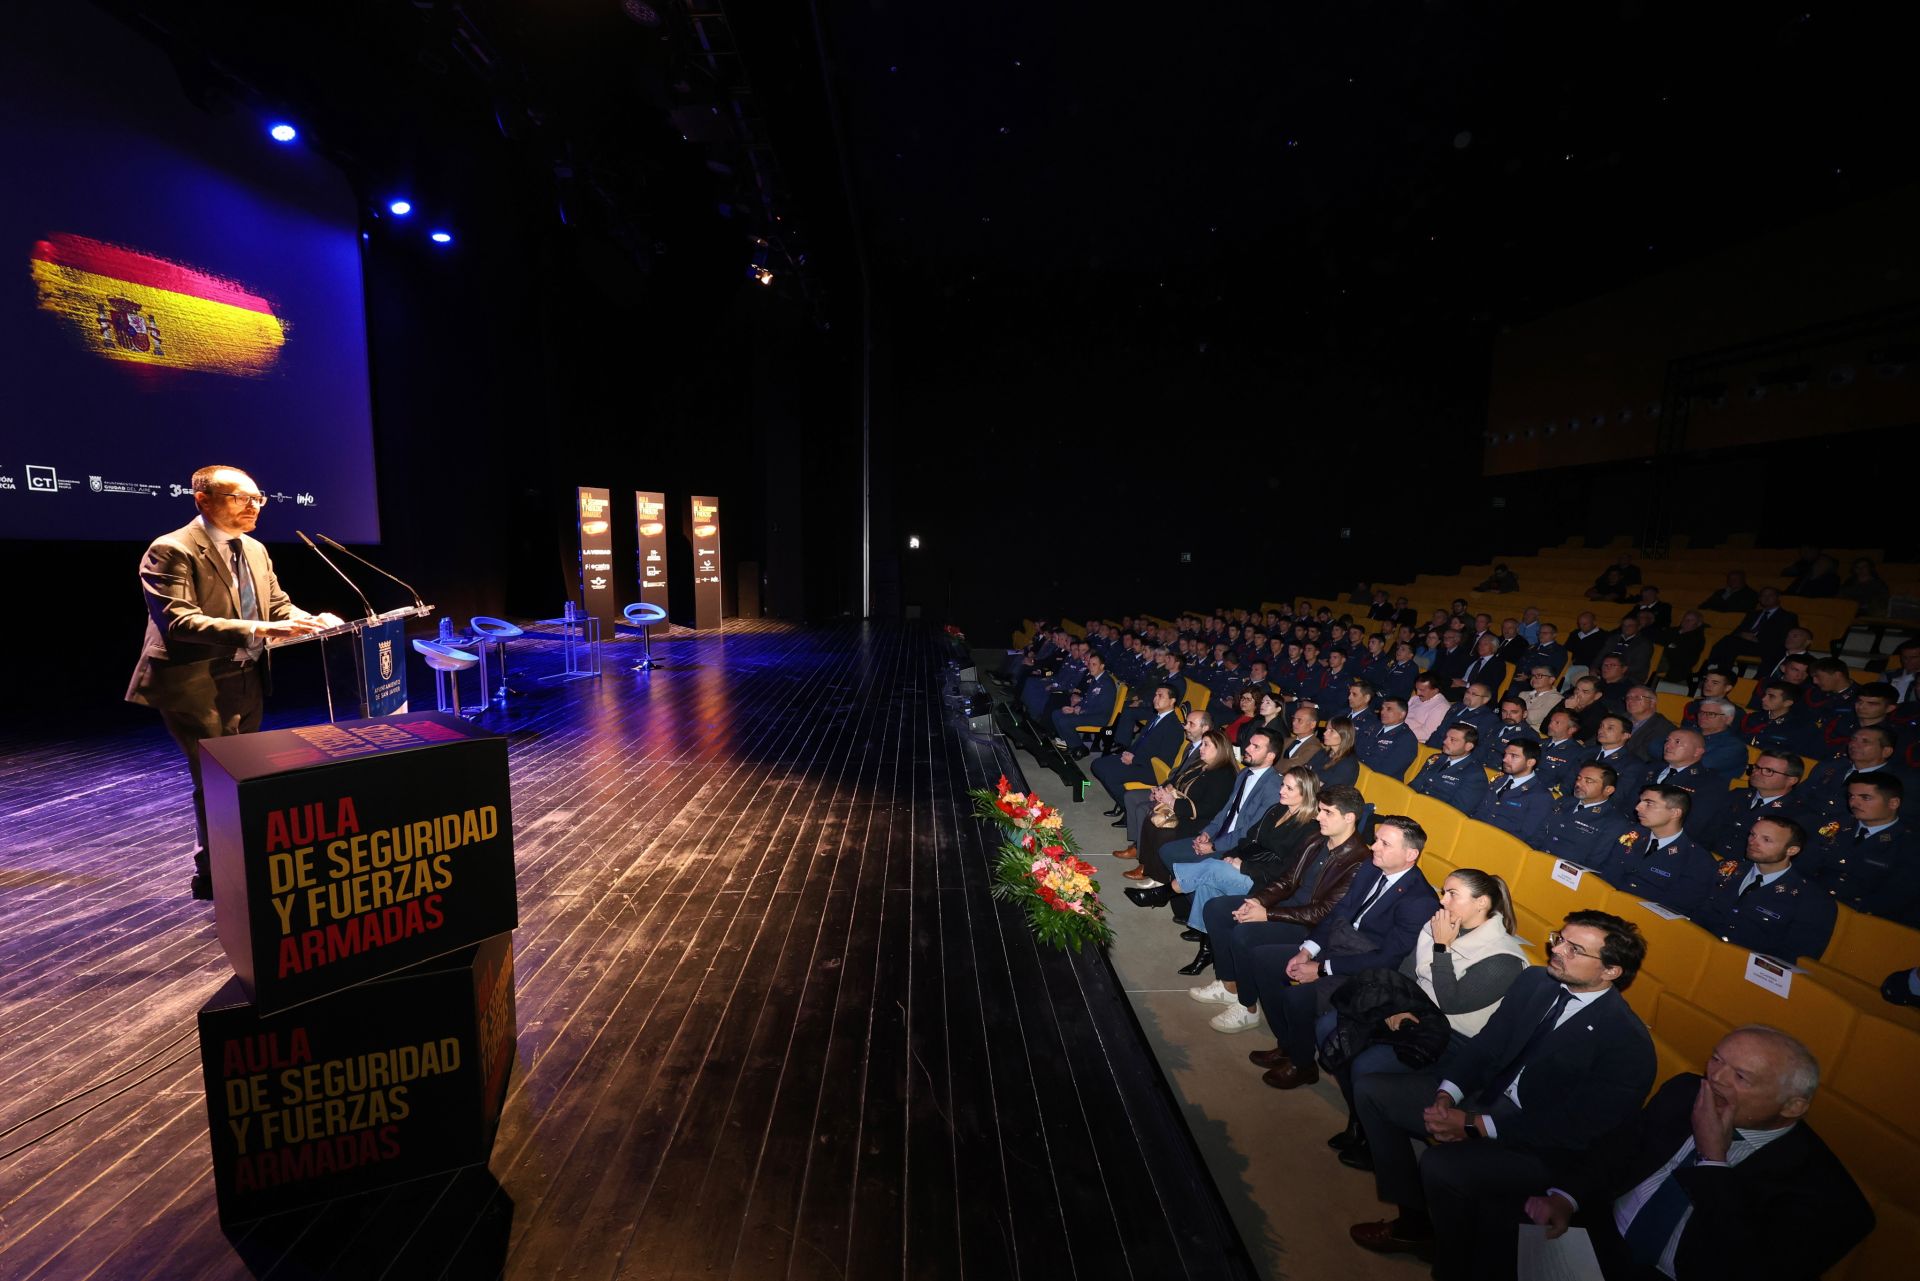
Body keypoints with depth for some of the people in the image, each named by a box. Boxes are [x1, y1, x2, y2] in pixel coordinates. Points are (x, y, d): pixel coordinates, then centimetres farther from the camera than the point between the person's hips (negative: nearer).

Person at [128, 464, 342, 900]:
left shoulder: (255, 549, 9)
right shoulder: (171, 551, -15)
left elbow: (277, 603, 13)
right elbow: (178, 620, -25)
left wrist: (311, 620, -8)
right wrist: (257, 630, -35)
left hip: (249, 681, 8)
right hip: (197, 686, -8)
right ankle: (213, 877, 12)